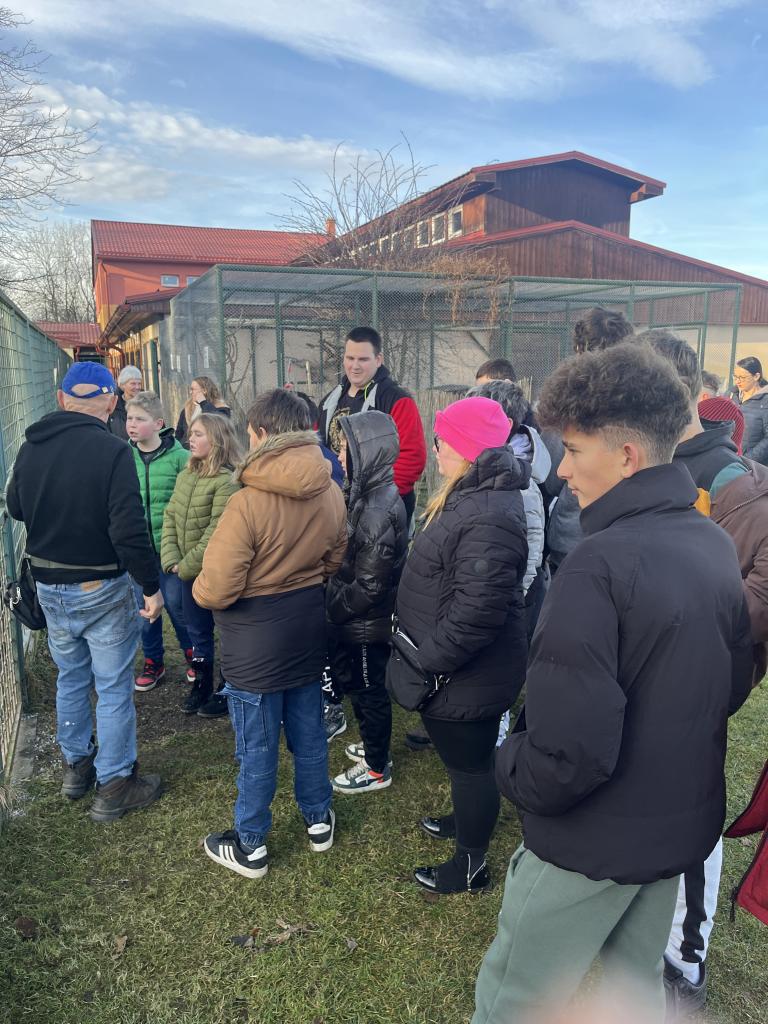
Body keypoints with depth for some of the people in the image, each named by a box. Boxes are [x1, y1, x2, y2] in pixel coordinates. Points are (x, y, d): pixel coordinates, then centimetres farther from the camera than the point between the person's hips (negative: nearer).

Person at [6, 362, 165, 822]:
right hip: (102, 589, -6)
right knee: (114, 687, 7)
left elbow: (16, 508, 14)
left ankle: (77, 765, 39)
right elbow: (130, 530, -24)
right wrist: (152, 586, -14)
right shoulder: (112, 449, -21)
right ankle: (114, 786, 19)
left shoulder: (31, 446, -2)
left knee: (71, 678, 23)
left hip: (49, 586, 6)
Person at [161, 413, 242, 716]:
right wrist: (171, 560, -5)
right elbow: (170, 518, 6)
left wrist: (186, 566, -15)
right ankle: (201, 686, 38)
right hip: (188, 573, 8)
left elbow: (215, 534, -22)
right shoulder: (186, 475, 7)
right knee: (197, 633, 20)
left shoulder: (227, 482, -20)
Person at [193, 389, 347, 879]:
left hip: (257, 641, -5)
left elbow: (215, 590, -22)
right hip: (310, 632, 6)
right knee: (309, 731, 22)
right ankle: (319, 820, 41)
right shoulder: (332, 494, -6)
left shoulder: (249, 503, -26)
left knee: (257, 747, 11)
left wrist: (199, 587, 0)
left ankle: (251, 846, 30)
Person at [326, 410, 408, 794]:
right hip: (361, 621, 9)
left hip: (368, 624, -9)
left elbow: (369, 584, -26)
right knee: (362, 687, 24)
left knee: (370, 692, 9)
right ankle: (374, 745, 44)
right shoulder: (369, 494, 3)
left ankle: (377, 769, 29)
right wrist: (334, 604, 9)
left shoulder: (378, 509, -27)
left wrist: (333, 609, -14)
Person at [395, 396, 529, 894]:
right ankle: (466, 819, 52)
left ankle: (472, 866, 30)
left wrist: (429, 659, -21)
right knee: (465, 756, 28)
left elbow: (477, 610, -34)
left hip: (469, 676, -10)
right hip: (464, 669, 10)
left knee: (469, 761, 9)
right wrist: (427, 653, 19)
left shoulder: (487, 517, -30)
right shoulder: (473, 494, 5)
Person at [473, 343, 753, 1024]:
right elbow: (735, 682, 10)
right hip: (683, 824, 8)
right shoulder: (716, 544, -2)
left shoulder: (599, 565, -29)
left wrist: (512, 771, -12)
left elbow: (570, 751, -32)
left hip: (595, 841, -7)